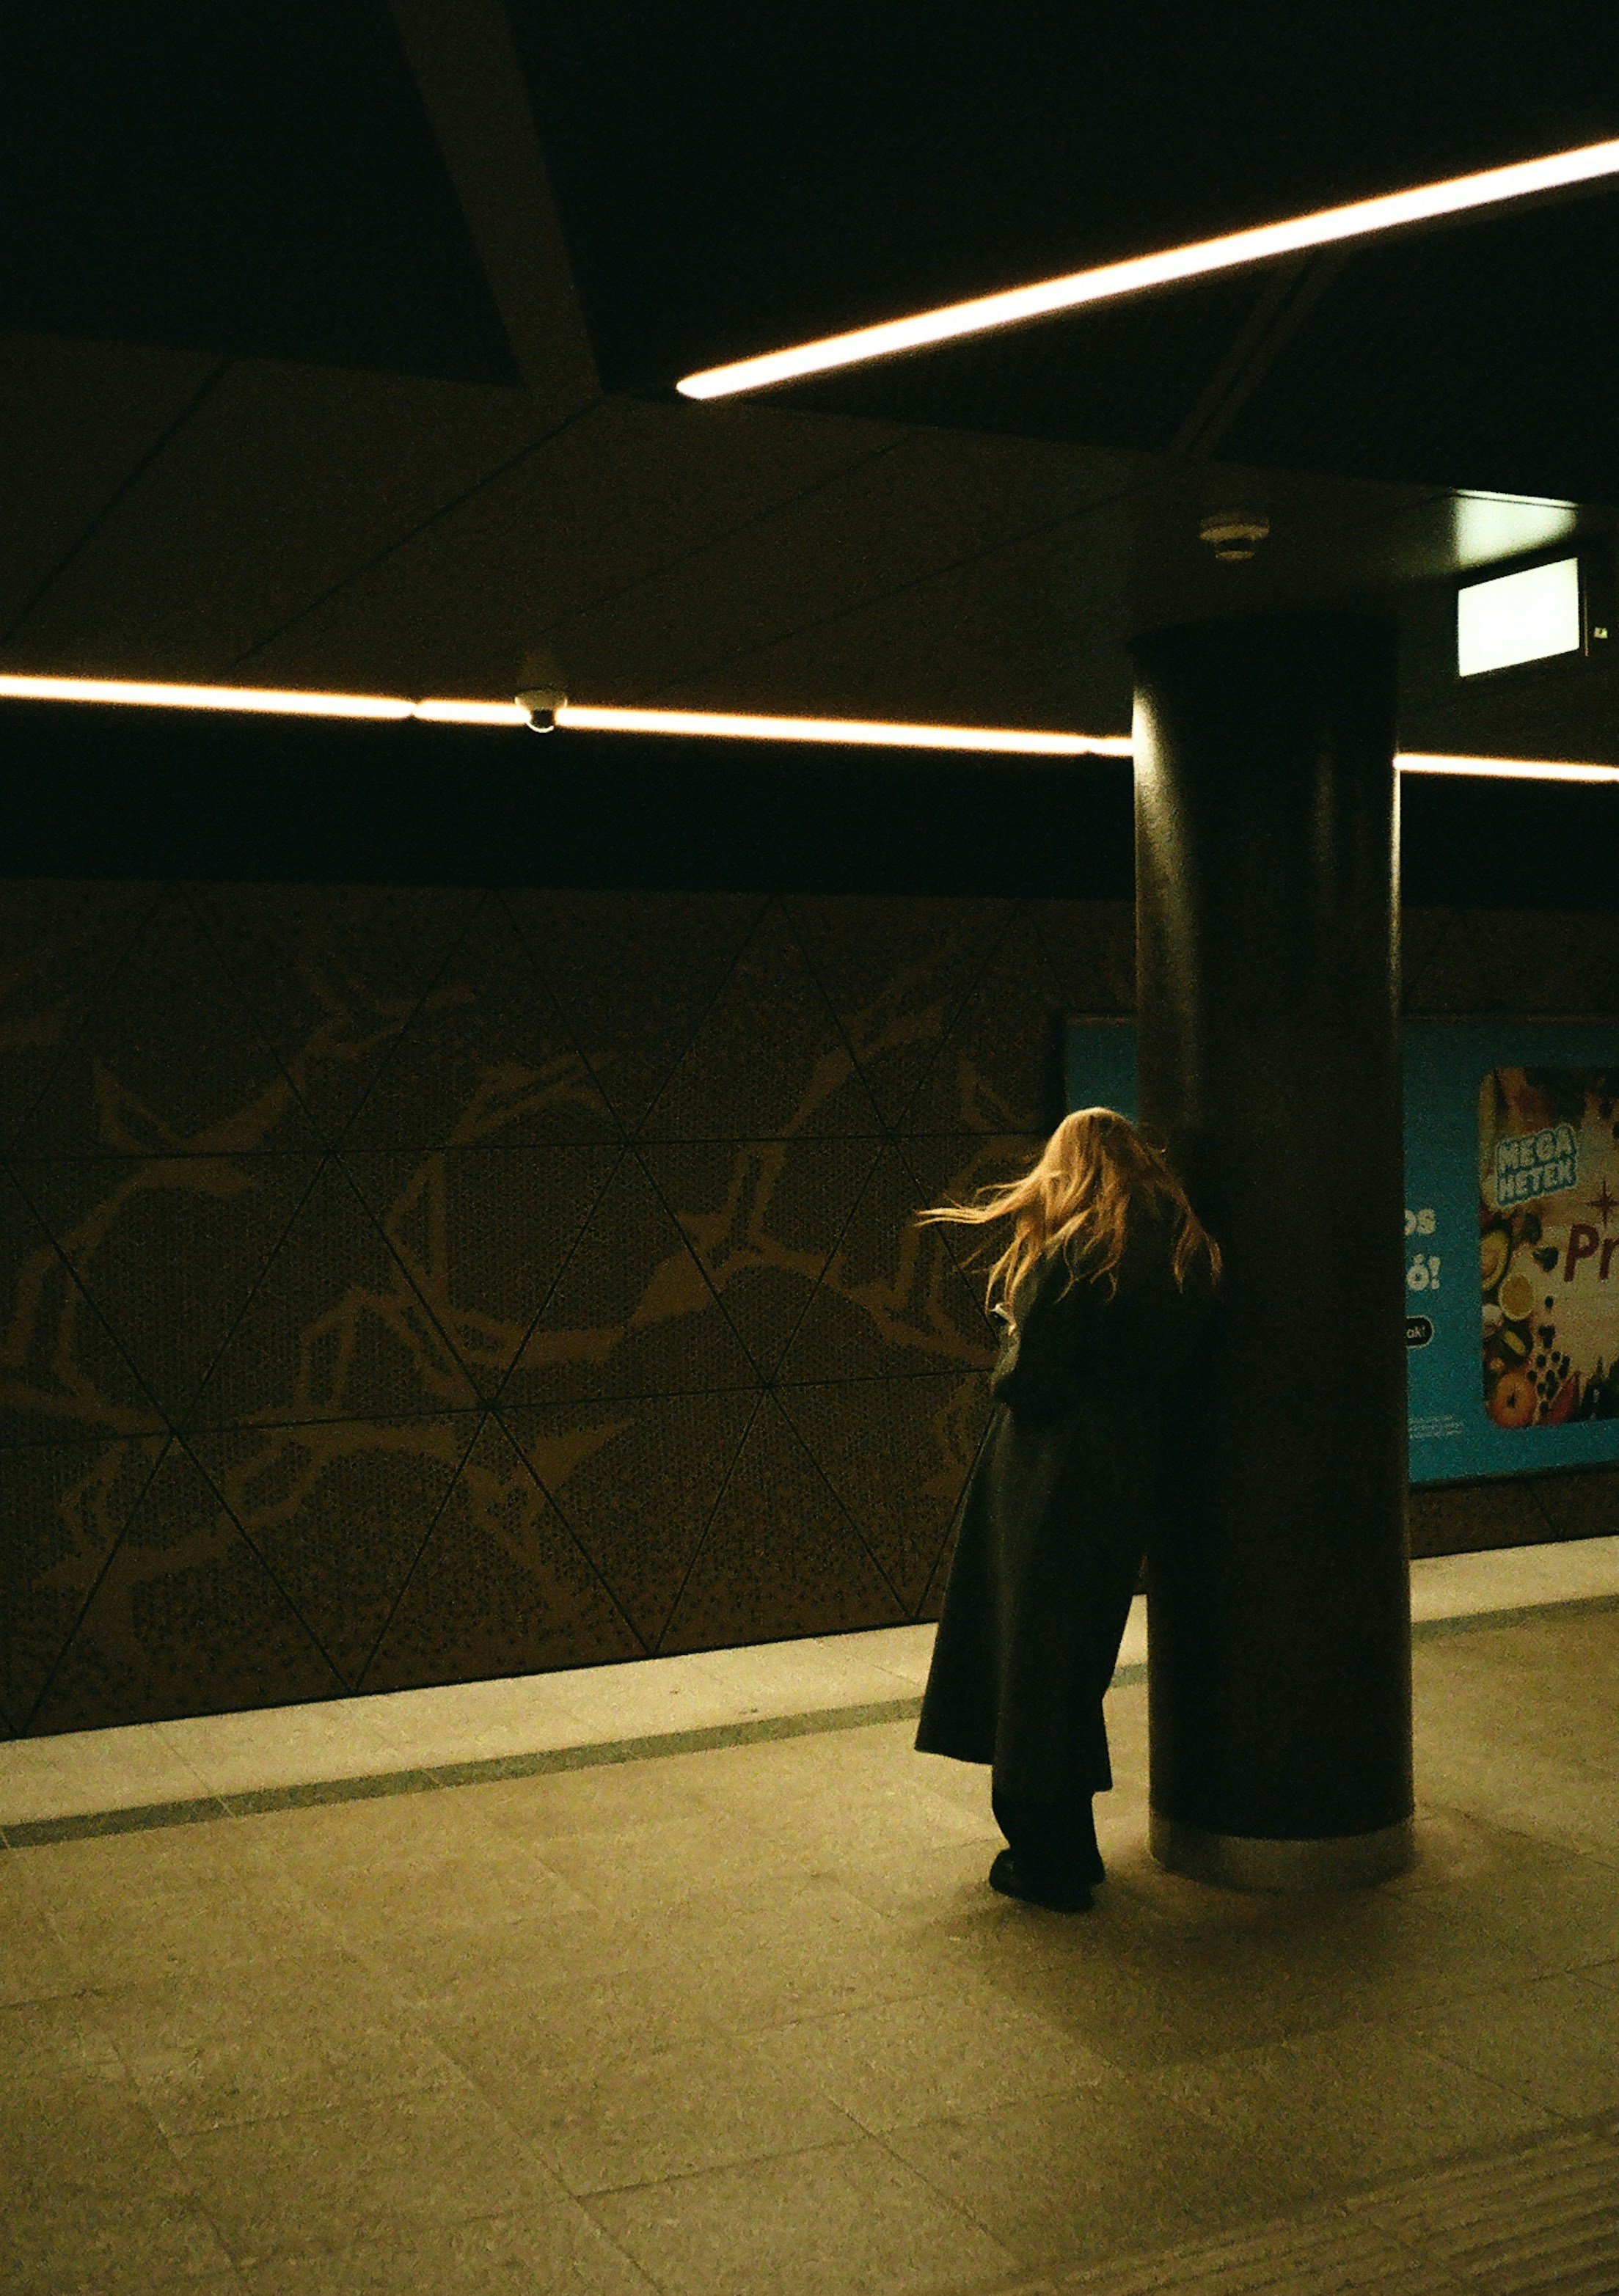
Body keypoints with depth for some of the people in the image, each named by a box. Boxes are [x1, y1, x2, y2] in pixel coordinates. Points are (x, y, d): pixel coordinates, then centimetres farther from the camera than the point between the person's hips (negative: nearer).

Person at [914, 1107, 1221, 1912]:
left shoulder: (1070, 1258, -16)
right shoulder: (1186, 1256, 6)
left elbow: (1028, 1385, -20)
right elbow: (1180, 1379, 9)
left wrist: (1012, 1341, 1)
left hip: (1052, 1487, -8)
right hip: (1131, 1479, 8)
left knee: (1032, 1662, 4)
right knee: (1077, 1663, 19)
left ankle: (1048, 1861, 12)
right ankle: (1063, 1853, 29)